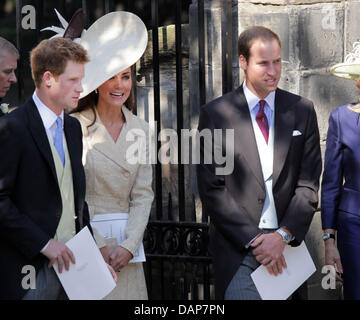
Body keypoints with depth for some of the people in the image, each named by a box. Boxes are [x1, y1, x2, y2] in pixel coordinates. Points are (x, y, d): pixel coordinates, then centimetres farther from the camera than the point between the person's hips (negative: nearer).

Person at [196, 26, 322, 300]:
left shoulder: (302, 111, 7)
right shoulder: (215, 114, 0)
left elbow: (308, 184, 4)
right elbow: (211, 190, -4)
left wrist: (283, 235, -9)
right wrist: (254, 240, -10)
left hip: (286, 246, 2)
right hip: (237, 249, -2)